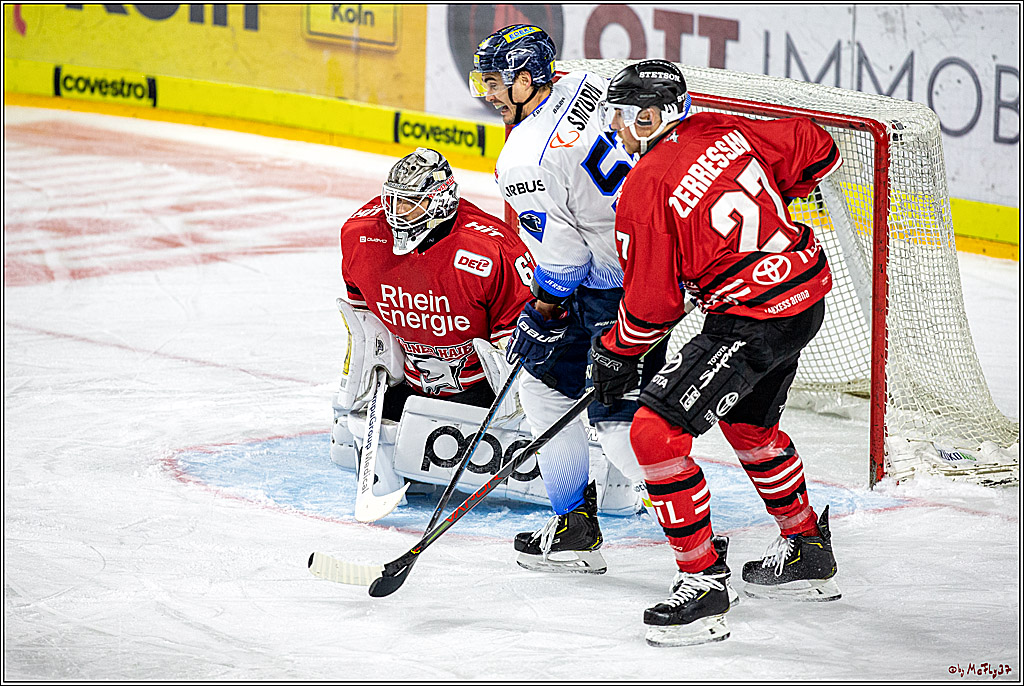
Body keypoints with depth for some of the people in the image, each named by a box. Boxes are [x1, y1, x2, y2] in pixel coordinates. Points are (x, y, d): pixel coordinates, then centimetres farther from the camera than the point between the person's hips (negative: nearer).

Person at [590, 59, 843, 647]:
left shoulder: (645, 191, -15)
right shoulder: (721, 130, 4)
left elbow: (652, 303, -10)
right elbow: (813, 149, 12)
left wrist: (616, 354, 7)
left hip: (753, 319, -9)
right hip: (808, 292, 9)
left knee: (656, 431, -10)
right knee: (748, 421, 31)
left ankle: (703, 583, -8)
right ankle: (808, 554, 45)